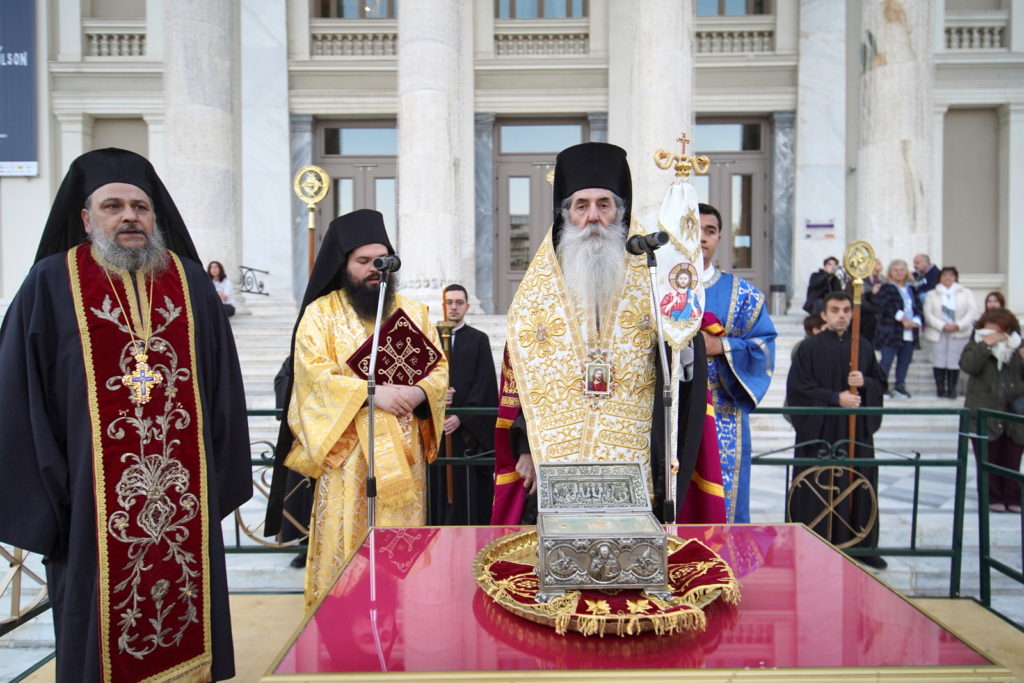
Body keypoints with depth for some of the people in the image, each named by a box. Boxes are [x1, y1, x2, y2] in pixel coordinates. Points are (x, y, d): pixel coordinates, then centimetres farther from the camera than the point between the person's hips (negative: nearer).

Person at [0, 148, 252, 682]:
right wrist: (43, 498, -6)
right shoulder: (52, 285, 0)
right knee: (101, 635, 11)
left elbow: (222, 386, 9)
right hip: (94, 503, -2)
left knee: (187, 628, 13)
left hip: (185, 495, 2)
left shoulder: (189, 281, 7)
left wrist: (222, 480, 6)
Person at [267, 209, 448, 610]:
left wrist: (419, 391, -15)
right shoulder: (321, 313, 1)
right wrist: (371, 393, -22)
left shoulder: (413, 311, 10)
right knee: (344, 546, 1)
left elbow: (439, 369, 7)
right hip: (346, 451, -3)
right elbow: (314, 374, -11)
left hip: (403, 452, 3)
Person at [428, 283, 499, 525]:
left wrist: (461, 417, -12)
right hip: (435, 425, 2)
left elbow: (484, 384, -2)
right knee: (438, 485, 1)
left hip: (469, 427, -2)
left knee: (468, 485, -3)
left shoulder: (479, 340, 6)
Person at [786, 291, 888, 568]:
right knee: (820, 488, -2)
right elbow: (798, 387, -8)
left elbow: (881, 382, 14)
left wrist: (864, 382, -8)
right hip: (819, 429, -4)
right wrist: (834, 398, -15)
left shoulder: (863, 347, 10)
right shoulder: (810, 347, -3)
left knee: (858, 485, 7)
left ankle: (861, 544, 20)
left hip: (857, 429, 4)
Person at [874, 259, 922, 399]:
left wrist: (915, 322, -6)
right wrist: (903, 319, -16)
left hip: (909, 333, 6)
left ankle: (900, 387, 17)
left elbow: (918, 307, 13)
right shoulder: (886, 288, 0)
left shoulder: (911, 289, 19)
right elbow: (887, 307, -13)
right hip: (891, 332, -6)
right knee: (886, 361, -7)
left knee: (905, 361, 8)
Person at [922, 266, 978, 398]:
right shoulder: (932, 295, 11)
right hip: (937, 333, 0)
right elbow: (928, 314, 1)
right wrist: (942, 326, -13)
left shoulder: (966, 293, 11)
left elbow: (972, 311, 1)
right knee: (939, 361, -6)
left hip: (959, 333, 0)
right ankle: (940, 389, 1)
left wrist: (958, 325, -13)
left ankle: (951, 389, 1)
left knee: (954, 362, -6)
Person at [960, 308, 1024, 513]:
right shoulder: (976, 345, 1)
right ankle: (992, 497, 15)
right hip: (985, 414, -2)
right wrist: (985, 344, -23)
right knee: (989, 460, 4)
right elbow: (967, 365, -18)